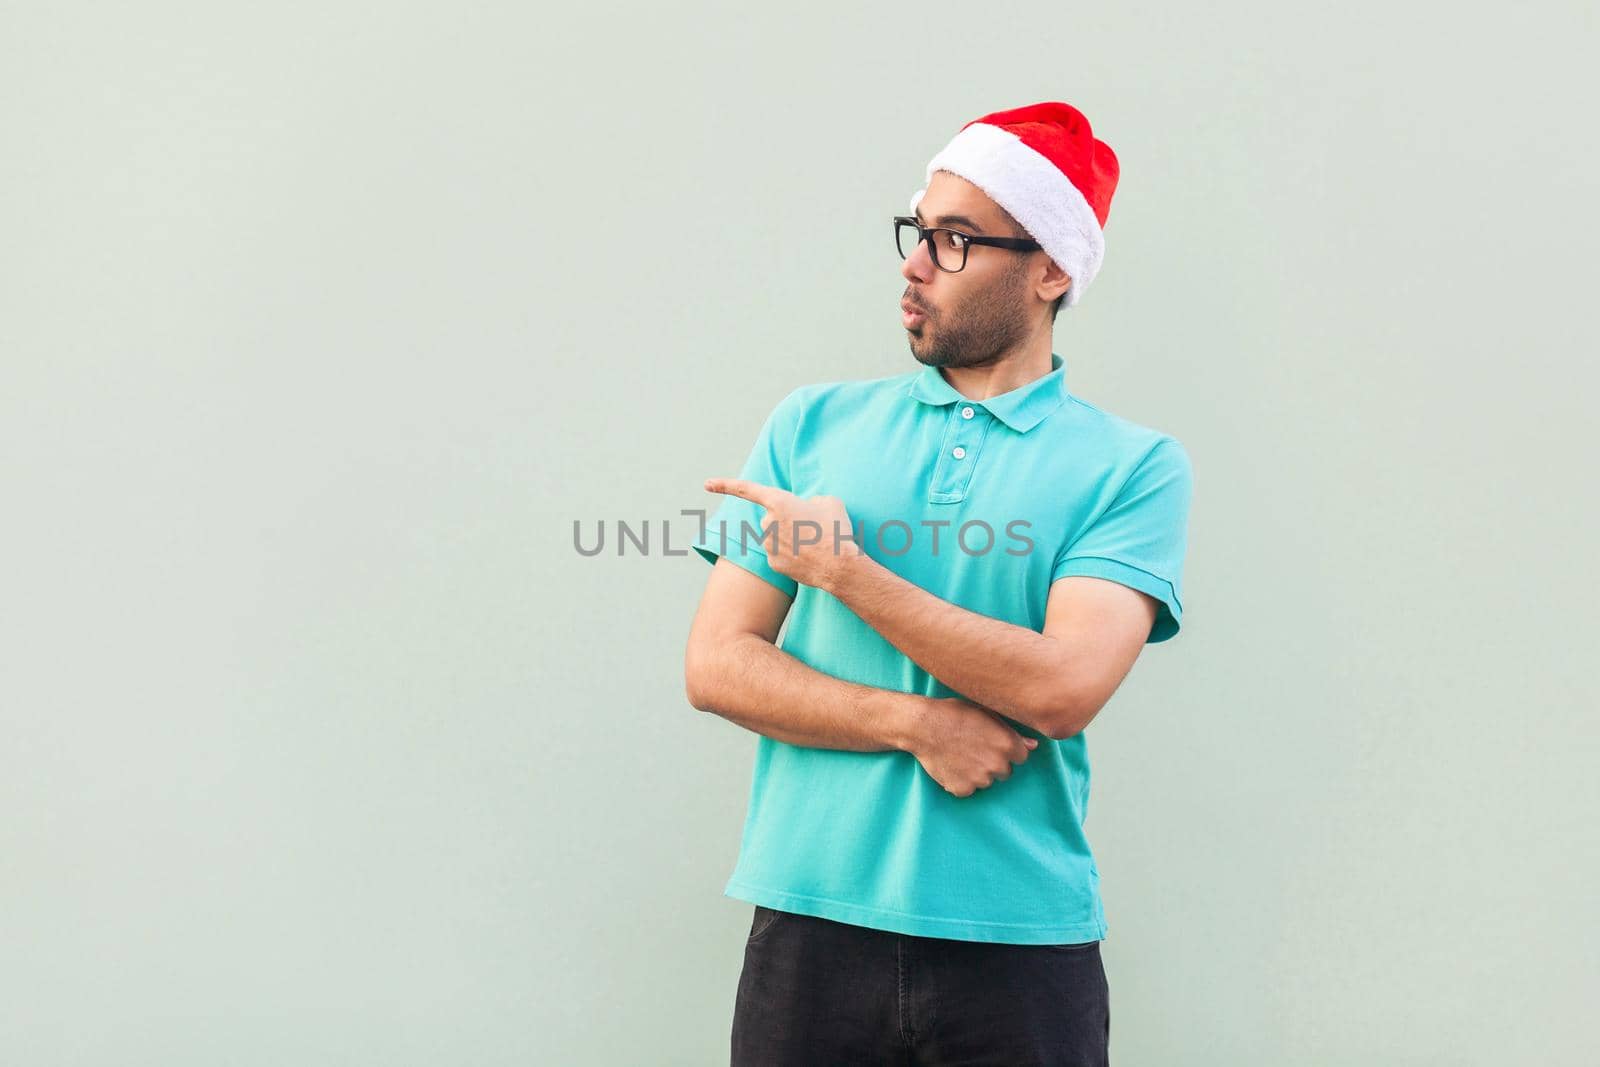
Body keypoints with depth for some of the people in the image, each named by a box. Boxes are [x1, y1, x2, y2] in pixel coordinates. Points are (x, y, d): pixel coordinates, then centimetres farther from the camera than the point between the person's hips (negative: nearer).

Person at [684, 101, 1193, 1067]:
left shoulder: (1135, 468, -1)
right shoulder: (813, 424, 7)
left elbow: (1062, 688, -15)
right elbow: (715, 666, 1)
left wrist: (841, 567, -11)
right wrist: (917, 723, -12)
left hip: (1021, 949, -2)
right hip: (809, 927, 2)